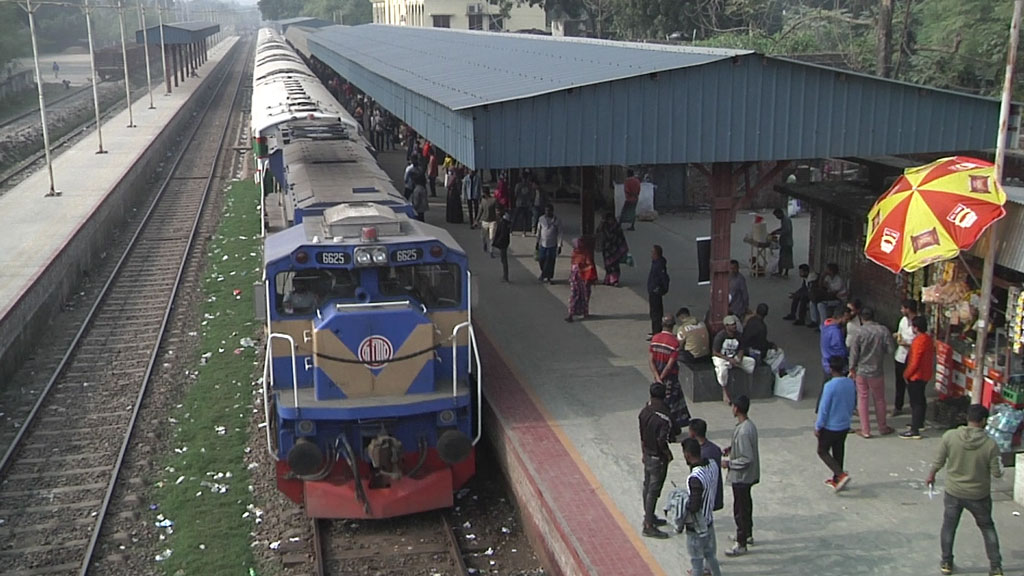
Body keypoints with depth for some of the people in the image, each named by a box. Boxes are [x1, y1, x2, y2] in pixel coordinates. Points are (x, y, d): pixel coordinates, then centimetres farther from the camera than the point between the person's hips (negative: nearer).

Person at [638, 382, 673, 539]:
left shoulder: (644, 412, -2)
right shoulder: (665, 418, -25)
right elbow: (662, 441, -29)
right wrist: (668, 454, -10)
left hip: (647, 454, 8)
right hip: (658, 458, -7)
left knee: (647, 486, 19)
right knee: (653, 491, -1)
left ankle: (649, 517, 34)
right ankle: (648, 526, 4)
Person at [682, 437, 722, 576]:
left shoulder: (695, 478, -31)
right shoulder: (713, 466, -6)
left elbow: (694, 506, -31)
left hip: (696, 528, -8)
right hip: (709, 521, 8)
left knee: (697, 562, 10)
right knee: (710, 556, 24)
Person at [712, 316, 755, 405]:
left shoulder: (738, 335, -2)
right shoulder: (720, 336, -18)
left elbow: (741, 350, 8)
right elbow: (715, 353, -16)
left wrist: (739, 359, -14)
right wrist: (729, 359, -22)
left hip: (734, 357, 6)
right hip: (720, 357, -6)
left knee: (752, 361, -11)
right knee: (722, 368, -39)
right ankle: (725, 393, -23)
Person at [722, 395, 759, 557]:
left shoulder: (743, 431, -30)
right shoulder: (750, 425, 0)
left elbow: (747, 459, -28)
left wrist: (729, 463, -18)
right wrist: (732, 448, 8)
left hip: (741, 477, -10)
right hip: (749, 475, 10)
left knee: (740, 509, 2)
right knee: (746, 503, 25)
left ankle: (741, 545, 13)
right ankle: (747, 533, 42)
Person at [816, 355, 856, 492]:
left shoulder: (830, 386, -23)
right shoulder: (851, 384, -3)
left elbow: (823, 408, -19)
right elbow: (854, 404, 10)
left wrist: (818, 426, -9)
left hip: (830, 426, -7)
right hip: (845, 425, 7)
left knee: (823, 451, 7)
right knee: (838, 452, 19)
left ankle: (841, 475, -7)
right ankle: (836, 480, 28)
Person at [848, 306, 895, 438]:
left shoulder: (860, 332, -14)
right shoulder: (883, 330, -10)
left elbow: (854, 352, -11)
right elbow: (891, 349, -7)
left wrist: (852, 369, 1)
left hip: (861, 371, -1)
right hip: (877, 371, 1)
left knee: (862, 399, 10)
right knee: (879, 400, 17)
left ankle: (865, 430, 12)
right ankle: (882, 428, 29)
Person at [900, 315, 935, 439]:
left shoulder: (919, 341, -24)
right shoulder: (928, 339, 6)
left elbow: (914, 362, -24)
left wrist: (906, 374, -12)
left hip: (916, 376, -10)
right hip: (925, 375, 10)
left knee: (915, 402, -6)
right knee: (920, 400, 22)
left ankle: (914, 430, -3)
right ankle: (919, 423, 36)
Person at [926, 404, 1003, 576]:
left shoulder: (950, 436, -16)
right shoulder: (990, 444, -20)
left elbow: (939, 461, -6)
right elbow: (997, 473, -13)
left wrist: (931, 475, 13)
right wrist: (1000, 468, 11)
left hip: (953, 492, 1)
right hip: (979, 496, -1)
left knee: (949, 526, 19)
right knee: (987, 528, 21)